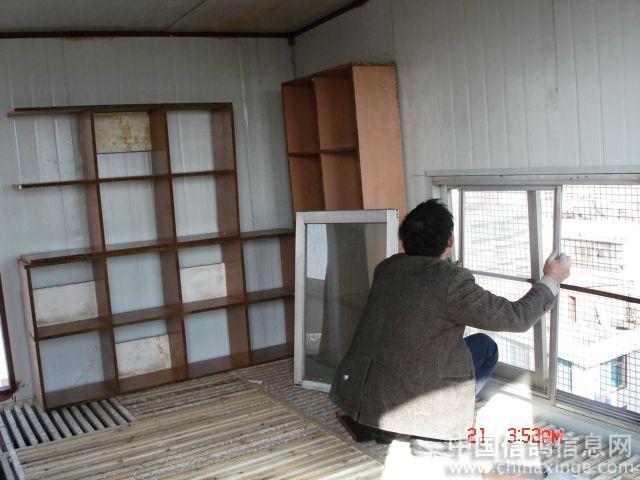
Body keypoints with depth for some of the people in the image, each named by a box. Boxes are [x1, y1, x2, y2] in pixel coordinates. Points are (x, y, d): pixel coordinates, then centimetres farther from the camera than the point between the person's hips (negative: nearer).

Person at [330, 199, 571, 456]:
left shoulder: (386, 267, 4)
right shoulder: (452, 281, -17)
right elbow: (517, 317, -9)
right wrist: (551, 280, 6)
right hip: (406, 403, -6)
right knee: (486, 347, 9)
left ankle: (368, 420, 21)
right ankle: (430, 433, 4)